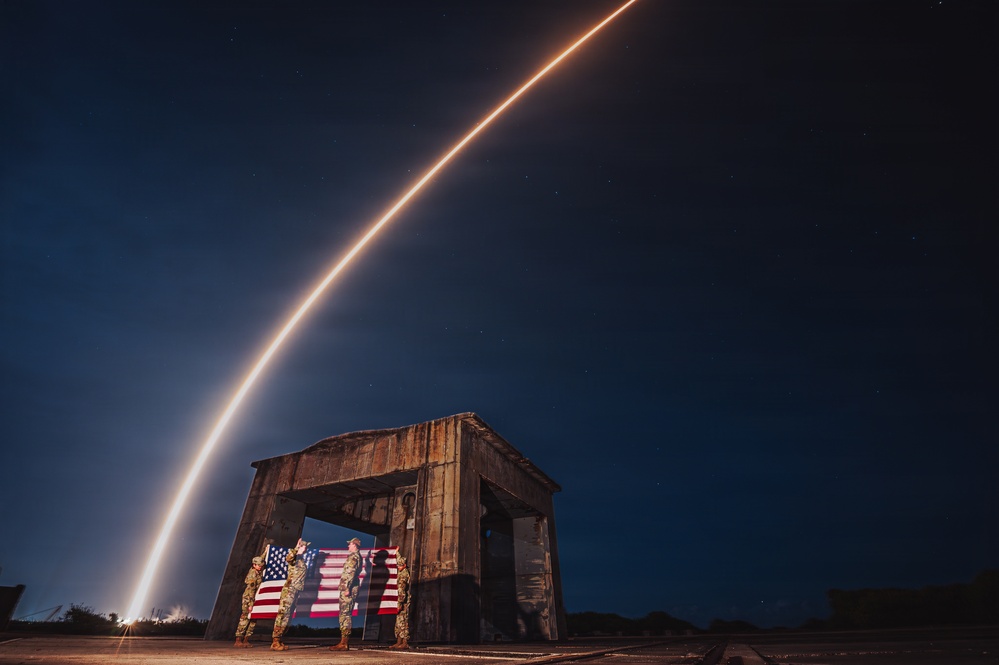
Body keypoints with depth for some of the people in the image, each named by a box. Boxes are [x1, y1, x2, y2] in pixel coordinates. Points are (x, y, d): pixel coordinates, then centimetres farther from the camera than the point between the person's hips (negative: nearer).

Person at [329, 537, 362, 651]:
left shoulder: (353, 556, -12)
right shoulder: (357, 556, 18)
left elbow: (351, 573, -21)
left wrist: (347, 588, -23)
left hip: (348, 589, -10)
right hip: (351, 589, 10)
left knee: (344, 614, -7)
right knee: (346, 615, 13)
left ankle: (343, 643, -5)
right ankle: (344, 640, 17)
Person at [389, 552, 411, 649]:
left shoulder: (403, 574, -15)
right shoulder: (405, 572, 13)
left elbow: (401, 590, -21)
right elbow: (399, 558, 32)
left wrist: (400, 603, -24)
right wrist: (396, 553, 44)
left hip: (403, 601, -10)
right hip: (403, 601, 10)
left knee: (402, 622, -7)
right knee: (399, 622, 12)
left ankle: (405, 643, -4)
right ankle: (399, 643, 17)